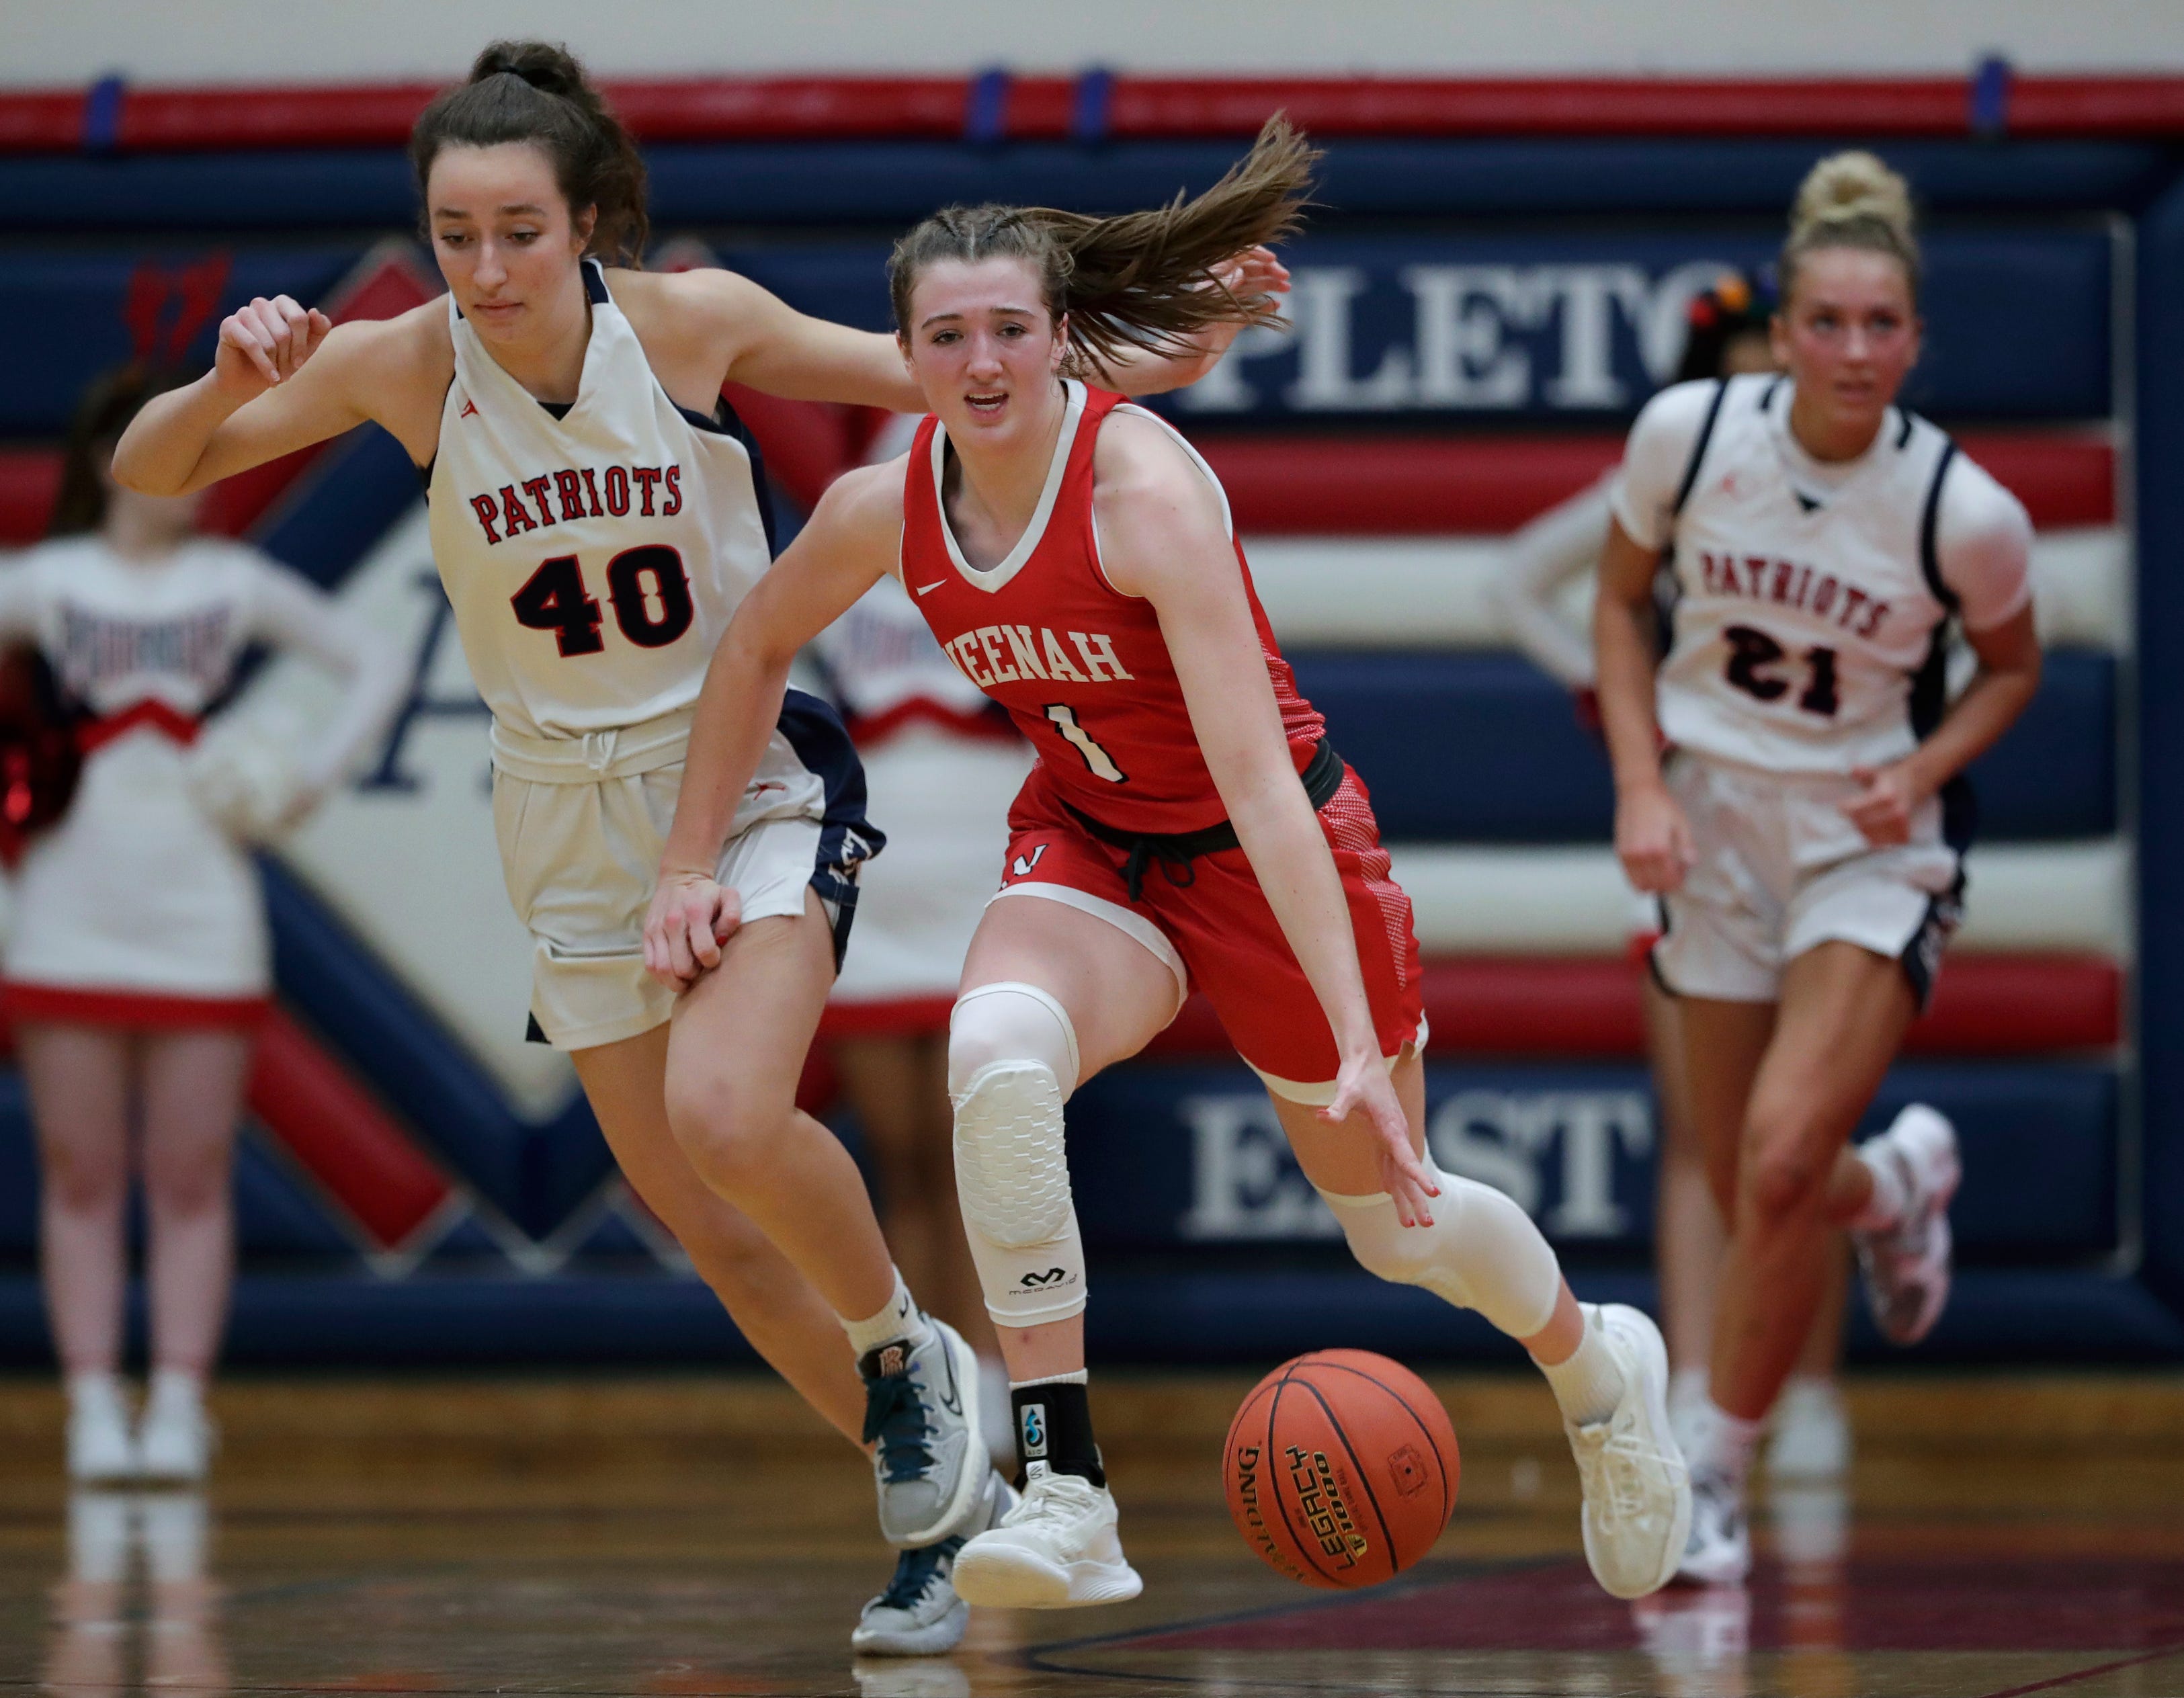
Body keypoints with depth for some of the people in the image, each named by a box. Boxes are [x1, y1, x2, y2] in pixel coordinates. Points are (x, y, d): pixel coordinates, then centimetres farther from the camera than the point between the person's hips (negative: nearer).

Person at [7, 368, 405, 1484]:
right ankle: (94, 1412, 3)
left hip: (203, 919, 1)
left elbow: (376, 666, 13)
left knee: (191, 1182, -1)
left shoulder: (234, 584, 7)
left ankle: (177, 1410, 2)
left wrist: (314, 777, 1)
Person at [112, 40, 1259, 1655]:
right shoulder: (405, 367, -11)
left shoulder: (693, 320, -14)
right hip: (571, 815, 3)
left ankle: (906, 1352, 1)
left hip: (756, 774, -3)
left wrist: (1132, 362, -6)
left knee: (726, 1115, -28)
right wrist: (233, 378, -25)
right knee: (711, 1223, 4)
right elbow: (150, 473, -5)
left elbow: (917, 374, 3)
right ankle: (940, 1503, 22)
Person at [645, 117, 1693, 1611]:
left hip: (1268, 855, -4)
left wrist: (1360, 1047, -41)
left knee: (1394, 1228, 12)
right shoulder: (885, 510, -15)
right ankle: (1064, 1492, -28)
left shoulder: (1145, 491, -31)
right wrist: (692, 864, 9)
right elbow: (757, 652, 9)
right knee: (998, 1050, -31)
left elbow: (1258, 780, -37)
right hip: (1089, 845, 4)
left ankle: (1599, 1364, 47)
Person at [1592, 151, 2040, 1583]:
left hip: (1872, 840, -3)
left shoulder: (1966, 511, -18)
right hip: (1714, 821, 3)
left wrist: (1922, 769, -15)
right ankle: (1896, 1187, 47)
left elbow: (2012, 666, 2)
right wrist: (1641, 783, -9)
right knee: (1756, 1194, 9)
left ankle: (1717, 1479, -2)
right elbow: (1622, 603, 3)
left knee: (1782, 1159, -21)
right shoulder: (1690, 432, -14)